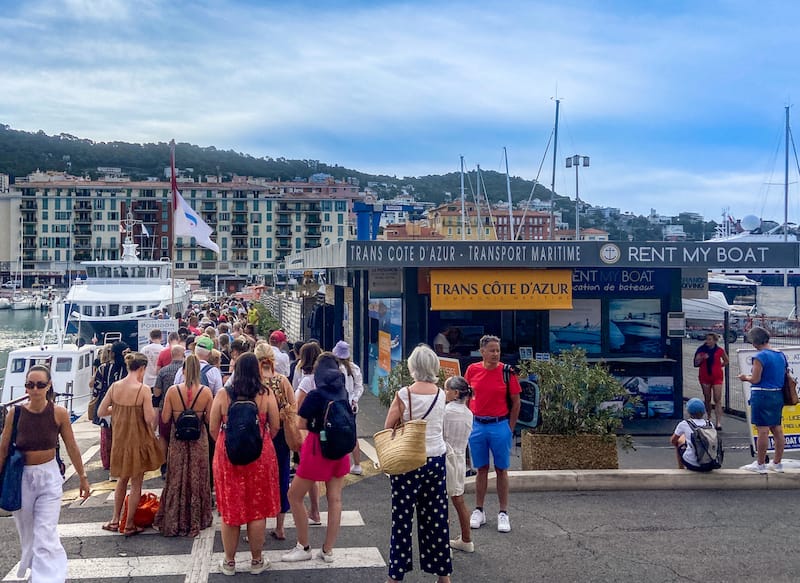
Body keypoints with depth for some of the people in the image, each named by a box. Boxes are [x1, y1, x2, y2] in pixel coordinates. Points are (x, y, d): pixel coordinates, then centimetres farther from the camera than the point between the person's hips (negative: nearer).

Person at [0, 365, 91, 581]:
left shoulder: (59, 413, -10)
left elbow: (72, 447, -1)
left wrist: (83, 478, 6)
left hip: (49, 477, -2)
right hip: (21, 477, 2)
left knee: (45, 537, -9)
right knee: (28, 534, 16)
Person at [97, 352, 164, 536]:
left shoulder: (115, 387, -4)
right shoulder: (144, 389, -19)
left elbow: (100, 412, 0)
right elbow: (149, 418, -20)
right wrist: (153, 410, 0)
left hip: (119, 439, 5)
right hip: (138, 440, -5)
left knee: (122, 479, 24)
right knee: (136, 483, 9)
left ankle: (115, 520, 29)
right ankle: (129, 525, 17)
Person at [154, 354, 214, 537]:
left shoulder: (173, 391, -12)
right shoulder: (206, 392, -13)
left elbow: (165, 419, -8)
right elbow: (209, 419, -8)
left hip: (178, 442, 0)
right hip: (199, 442, 0)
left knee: (176, 480, 13)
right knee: (197, 480, 13)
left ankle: (173, 522, 22)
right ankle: (196, 520, 22)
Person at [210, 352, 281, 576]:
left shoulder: (222, 395, -6)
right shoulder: (266, 395, -8)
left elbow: (213, 429, -2)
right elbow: (275, 427, -3)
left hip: (227, 456, 1)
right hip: (260, 456, -1)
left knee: (230, 509, 12)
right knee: (257, 510, 11)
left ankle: (229, 562, 23)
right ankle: (256, 561, 21)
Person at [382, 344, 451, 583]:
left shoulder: (404, 394, -12)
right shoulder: (440, 394, -1)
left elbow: (388, 427, -4)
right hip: (437, 459, 4)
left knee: (402, 518, 4)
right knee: (436, 517, 12)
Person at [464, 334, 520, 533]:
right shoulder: (472, 370, -1)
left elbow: (516, 402, -1)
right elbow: (466, 397, 10)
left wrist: (510, 428, -1)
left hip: (499, 425, -2)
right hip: (477, 425, 2)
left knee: (501, 470, 6)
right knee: (482, 469, 12)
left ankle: (503, 513, 14)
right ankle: (479, 511, 21)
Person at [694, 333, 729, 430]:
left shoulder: (720, 350, -1)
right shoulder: (701, 350, -1)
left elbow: (726, 361, 16)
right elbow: (696, 364, -1)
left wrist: (718, 366, 4)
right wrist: (702, 358, -18)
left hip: (717, 377, -1)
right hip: (705, 377, 2)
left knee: (717, 400, -8)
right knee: (707, 399, 10)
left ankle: (719, 422, -13)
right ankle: (709, 418, 28)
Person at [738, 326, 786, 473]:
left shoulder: (760, 356, -15)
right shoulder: (781, 355, 9)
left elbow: (755, 379, -17)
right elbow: (784, 376, 17)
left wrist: (745, 377, 4)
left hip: (762, 395, -8)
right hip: (778, 395, 8)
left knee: (763, 431, -2)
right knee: (777, 430, 13)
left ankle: (760, 464, 5)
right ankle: (777, 463, 22)